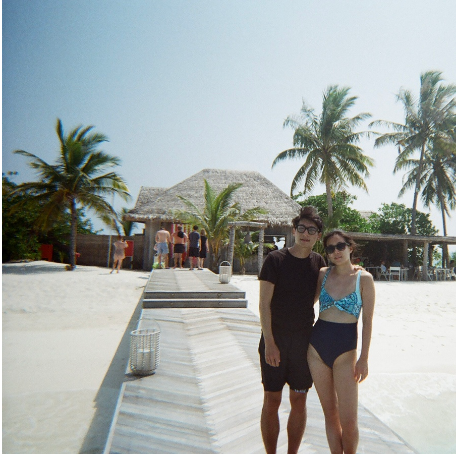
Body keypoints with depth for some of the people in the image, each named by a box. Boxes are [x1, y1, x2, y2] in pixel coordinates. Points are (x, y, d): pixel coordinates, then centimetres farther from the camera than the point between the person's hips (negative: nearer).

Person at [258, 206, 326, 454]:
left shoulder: (318, 262, 2)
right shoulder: (275, 259, -9)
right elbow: (264, 304, -10)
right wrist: (269, 343, -14)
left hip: (304, 340, 3)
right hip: (275, 339, -3)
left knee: (299, 401, 13)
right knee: (271, 401, 7)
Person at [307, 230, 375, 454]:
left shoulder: (364, 278, -6)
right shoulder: (323, 274, 2)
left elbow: (367, 321, -5)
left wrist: (364, 358, -7)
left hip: (345, 349, -3)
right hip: (317, 345, 3)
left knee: (348, 421, 2)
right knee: (330, 414, 14)